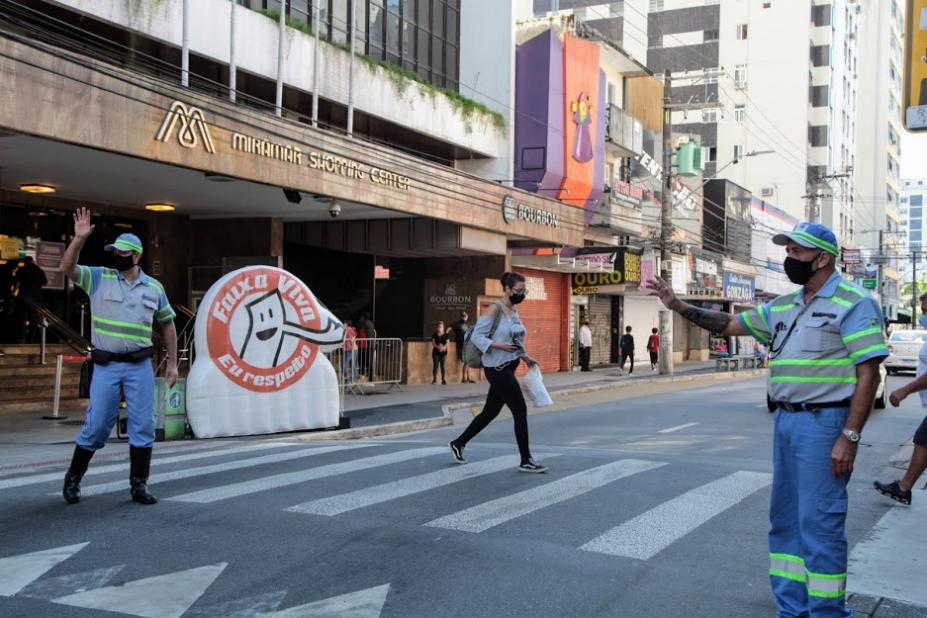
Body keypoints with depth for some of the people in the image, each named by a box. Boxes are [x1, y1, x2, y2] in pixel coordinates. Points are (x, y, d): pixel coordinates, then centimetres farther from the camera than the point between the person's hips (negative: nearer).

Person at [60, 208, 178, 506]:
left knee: (143, 426, 1)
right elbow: (67, 267, -13)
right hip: (106, 366, -1)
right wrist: (79, 238, -25)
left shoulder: (154, 288, 6)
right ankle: (73, 479, 21)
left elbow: (167, 324, 15)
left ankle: (139, 485, 11)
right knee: (96, 426, 2)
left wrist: (172, 362, 12)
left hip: (140, 366, 2)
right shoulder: (99, 278, 2)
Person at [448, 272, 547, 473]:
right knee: (520, 410, -9)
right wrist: (499, 346, -25)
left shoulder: (515, 311, 13)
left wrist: (525, 357, 8)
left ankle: (458, 443, 31)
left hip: (508, 368, 9)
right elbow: (477, 336, -14)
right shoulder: (494, 310, -12)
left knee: (490, 412, 16)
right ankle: (526, 461, -1)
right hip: (496, 368, -9)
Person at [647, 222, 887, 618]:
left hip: (824, 424, -8)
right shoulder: (783, 307, 13)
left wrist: (850, 437, -19)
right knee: (785, 519, 13)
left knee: (820, 523, -5)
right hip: (786, 421, 8)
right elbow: (729, 325, 21)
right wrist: (678, 305, 11)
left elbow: (868, 374, -14)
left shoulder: (853, 303, -9)